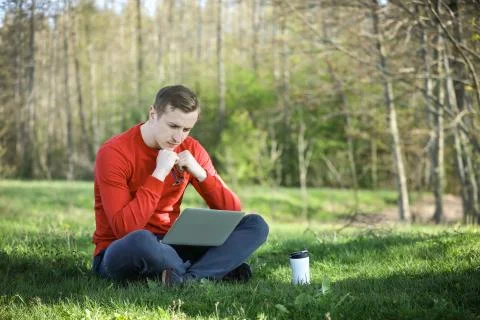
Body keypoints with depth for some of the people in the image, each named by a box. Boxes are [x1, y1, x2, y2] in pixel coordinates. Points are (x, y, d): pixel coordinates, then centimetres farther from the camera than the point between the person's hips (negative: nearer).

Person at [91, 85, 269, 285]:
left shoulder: (190, 149, 2)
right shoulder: (114, 153, -14)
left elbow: (232, 211, 1)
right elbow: (124, 228, -24)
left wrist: (200, 173, -15)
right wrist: (159, 174, -24)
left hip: (169, 246, 6)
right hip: (121, 254, -5)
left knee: (256, 225, -10)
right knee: (140, 240, -43)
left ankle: (188, 278, -29)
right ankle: (220, 270, -18)